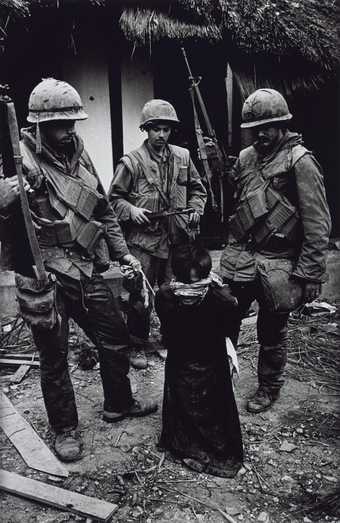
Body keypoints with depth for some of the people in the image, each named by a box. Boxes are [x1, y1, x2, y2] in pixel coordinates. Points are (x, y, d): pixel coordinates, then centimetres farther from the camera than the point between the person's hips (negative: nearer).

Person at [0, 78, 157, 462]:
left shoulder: (78, 154, 9)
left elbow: (103, 211, 16)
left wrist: (122, 254, 15)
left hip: (87, 272, 7)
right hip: (46, 278, -6)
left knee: (116, 339, 16)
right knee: (54, 358, 9)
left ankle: (118, 404, 40)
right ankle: (65, 429, 31)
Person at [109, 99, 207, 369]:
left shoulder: (183, 157, 8)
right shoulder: (131, 162, -5)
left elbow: (197, 189, 18)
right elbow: (115, 197, 1)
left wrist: (195, 210, 2)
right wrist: (130, 210, -16)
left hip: (177, 239, 4)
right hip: (143, 240, -4)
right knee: (140, 296, 1)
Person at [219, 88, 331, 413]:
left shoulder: (300, 161, -10)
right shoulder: (246, 157, 8)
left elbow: (317, 224, -12)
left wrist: (311, 274, -14)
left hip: (277, 267, -5)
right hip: (239, 261, 5)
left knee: (271, 334, 12)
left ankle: (269, 388, 35)